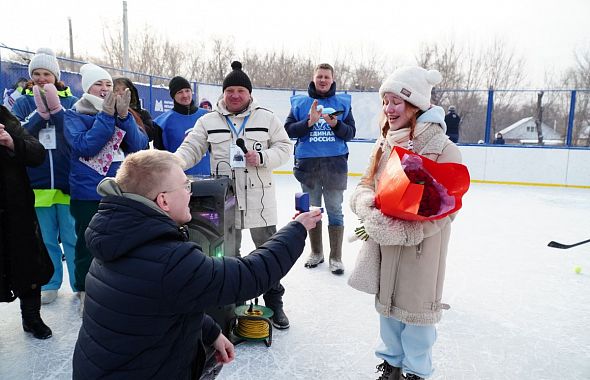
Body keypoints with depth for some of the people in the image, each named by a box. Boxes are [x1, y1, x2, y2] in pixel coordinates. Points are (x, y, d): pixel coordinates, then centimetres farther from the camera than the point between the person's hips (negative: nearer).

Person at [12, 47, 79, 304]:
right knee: (45, 240, 12)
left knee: (73, 238, 5)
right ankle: (50, 285, 27)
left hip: (68, 181, -2)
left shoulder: (71, 102, 4)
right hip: (37, 182, 2)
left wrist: (56, 108, -19)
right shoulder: (23, 103, 9)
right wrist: (41, 113, -15)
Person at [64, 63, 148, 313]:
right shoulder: (74, 115, -1)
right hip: (88, 194, -3)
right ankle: (86, 294, 22)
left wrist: (123, 116, -18)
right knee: (89, 247, 5)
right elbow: (84, 146, -19)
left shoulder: (121, 113, 8)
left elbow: (140, 146, -6)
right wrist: (107, 115, -20)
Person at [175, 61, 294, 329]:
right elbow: (190, 149, -1)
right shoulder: (208, 121, 4)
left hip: (259, 197, -1)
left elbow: (284, 147, 2)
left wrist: (262, 158, -16)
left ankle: (274, 303, 27)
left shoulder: (266, 118, 2)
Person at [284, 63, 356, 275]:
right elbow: (289, 130, -1)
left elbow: (351, 133, 2)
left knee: (335, 210, 0)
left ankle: (336, 257, 11)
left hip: (335, 163, -1)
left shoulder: (343, 102, 7)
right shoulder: (299, 102, 7)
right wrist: (309, 122, -16)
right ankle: (316, 253, 25)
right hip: (308, 164, 1)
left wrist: (336, 124, -17)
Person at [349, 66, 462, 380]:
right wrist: (366, 203, -17)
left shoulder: (442, 148, -16)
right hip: (383, 245, 6)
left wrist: (402, 231, -26)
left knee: (414, 307, 10)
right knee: (386, 302, 20)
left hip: (421, 248, -5)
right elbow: (366, 184, 6)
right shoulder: (384, 143, 3)